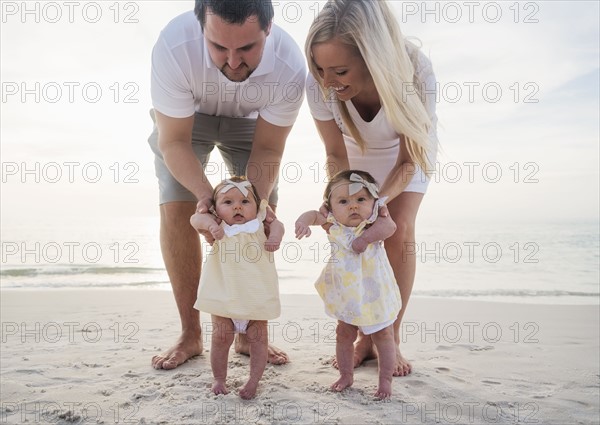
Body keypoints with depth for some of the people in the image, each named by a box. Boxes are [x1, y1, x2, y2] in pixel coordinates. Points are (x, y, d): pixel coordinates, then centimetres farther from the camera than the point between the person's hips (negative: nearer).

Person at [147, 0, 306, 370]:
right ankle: (191, 335, 0)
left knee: (264, 217, -9)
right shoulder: (174, 46, -39)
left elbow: (267, 150, -23)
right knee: (176, 211, -15)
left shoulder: (290, 66, -35)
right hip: (184, 119, 0)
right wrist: (206, 193, -46)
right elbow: (173, 142, -30)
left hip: (249, 120, 1)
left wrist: (255, 200, -40)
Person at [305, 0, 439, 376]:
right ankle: (366, 337, 8)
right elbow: (336, 155, -19)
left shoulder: (416, 72, -38)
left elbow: (407, 161, -26)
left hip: (409, 152, -1)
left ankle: (391, 338, 2)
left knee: (399, 232, -13)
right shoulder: (319, 85, -35)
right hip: (357, 154, 2)